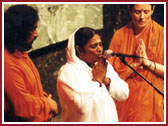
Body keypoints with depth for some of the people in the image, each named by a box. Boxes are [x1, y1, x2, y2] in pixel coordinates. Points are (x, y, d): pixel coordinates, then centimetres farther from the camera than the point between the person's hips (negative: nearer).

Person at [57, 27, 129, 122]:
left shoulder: (104, 65, 5)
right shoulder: (68, 72, -14)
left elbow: (124, 94, 0)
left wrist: (106, 80, -14)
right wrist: (97, 80, -16)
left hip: (109, 119, 6)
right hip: (86, 120, -5)